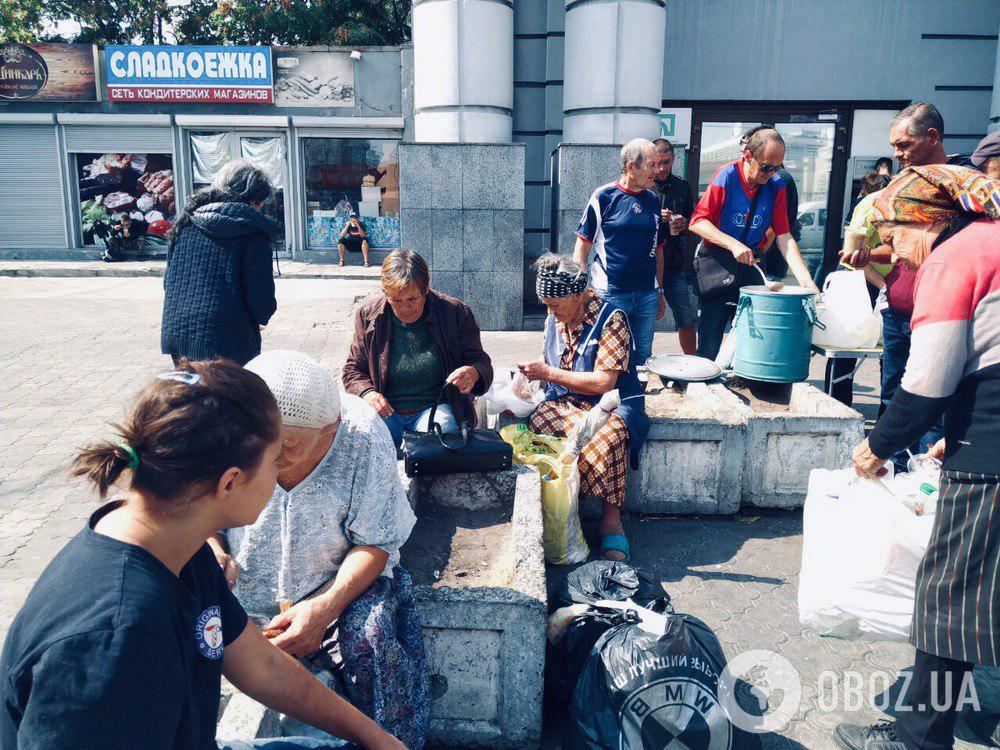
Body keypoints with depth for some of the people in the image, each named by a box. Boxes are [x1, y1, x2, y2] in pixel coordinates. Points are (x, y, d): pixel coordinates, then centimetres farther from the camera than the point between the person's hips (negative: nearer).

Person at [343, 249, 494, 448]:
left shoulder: (456, 313, -3)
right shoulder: (368, 317, 2)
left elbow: (482, 364, 1)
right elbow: (353, 371, 11)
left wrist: (473, 373, -25)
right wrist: (367, 393, -13)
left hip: (436, 407, -1)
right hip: (385, 410, 1)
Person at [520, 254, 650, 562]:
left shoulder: (611, 319, -11)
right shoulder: (554, 320, 11)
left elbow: (604, 382, -18)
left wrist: (549, 373, -17)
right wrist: (530, 374, 0)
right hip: (563, 403, 5)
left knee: (608, 436, -39)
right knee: (532, 423, -28)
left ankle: (611, 519, -20)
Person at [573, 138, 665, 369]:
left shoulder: (653, 200, 10)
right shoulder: (604, 196, -6)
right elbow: (582, 247, -5)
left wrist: (660, 293, 18)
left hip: (647, 296, 5)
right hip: (610, 295, -5)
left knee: (643, 357, 11)